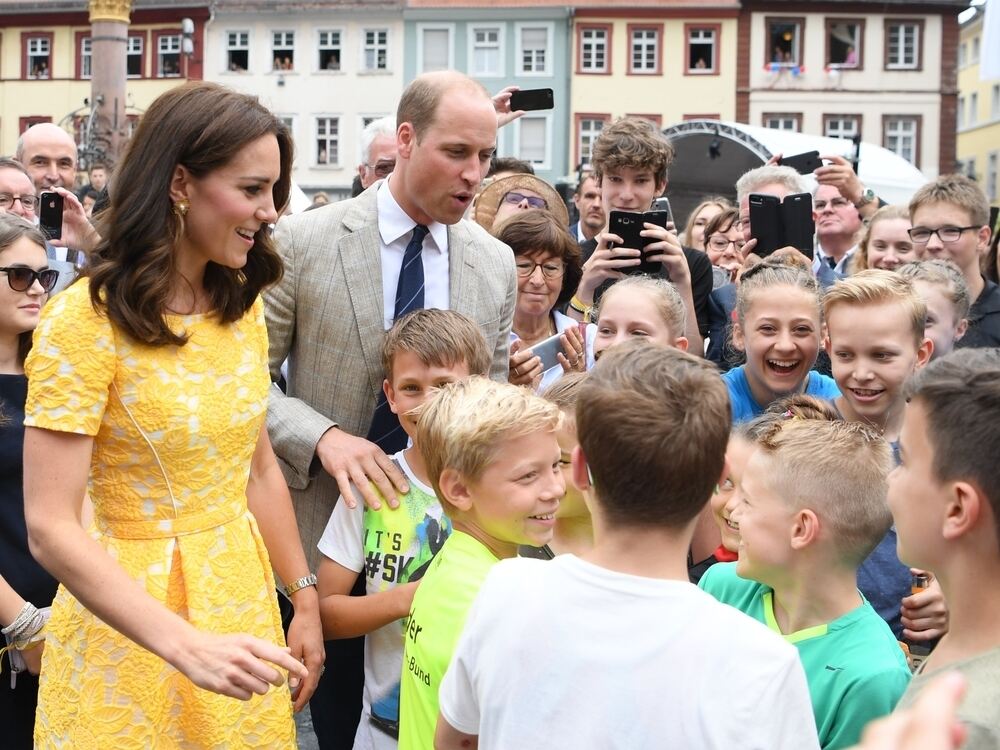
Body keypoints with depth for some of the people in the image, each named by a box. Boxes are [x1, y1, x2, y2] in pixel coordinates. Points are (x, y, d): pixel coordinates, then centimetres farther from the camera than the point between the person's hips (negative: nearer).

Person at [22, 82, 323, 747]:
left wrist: (305, 602, 8)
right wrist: (188, 647, -30)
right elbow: (51, 529, -21)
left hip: (243, 599, 6)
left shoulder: (243, 306, 4)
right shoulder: (86, 320, -17)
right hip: (130, 623, -6)